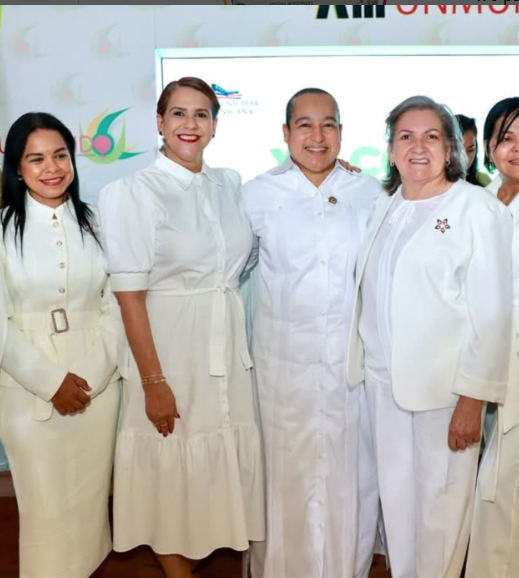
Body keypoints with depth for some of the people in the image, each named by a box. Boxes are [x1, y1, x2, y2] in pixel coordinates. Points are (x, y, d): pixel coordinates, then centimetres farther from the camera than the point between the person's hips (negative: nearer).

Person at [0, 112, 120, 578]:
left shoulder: (93, 222, 5)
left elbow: (112, 303, 5)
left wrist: (92, 374, -6)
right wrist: (50, 381, -11)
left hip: (97, 382, 3)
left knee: (91, 493, 13)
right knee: (46, 500, 6)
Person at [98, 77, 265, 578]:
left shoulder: (228, 184, 5)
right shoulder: (135, 192, -10)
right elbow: (129, 296, -13)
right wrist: (154, 381, -16)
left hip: (227, 343, 5)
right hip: (168, 345, -5)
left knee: (221, 458, 15)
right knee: (172, 466, 9)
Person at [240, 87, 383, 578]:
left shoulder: (370, 193, 2)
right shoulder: (259, 193, -1)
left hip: (353, 356, 1)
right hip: (285, 358, -1)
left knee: (348, 470, 11)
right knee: (287, 469, 10)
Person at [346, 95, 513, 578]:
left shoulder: (477, 209, -9)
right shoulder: (384, 207, 9)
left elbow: (491, 313, -12)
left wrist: (473, 400, -14)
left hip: (444, 385, -5)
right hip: (383, 378, 5)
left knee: (441, 501, 6)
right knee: (395, 494, 16)